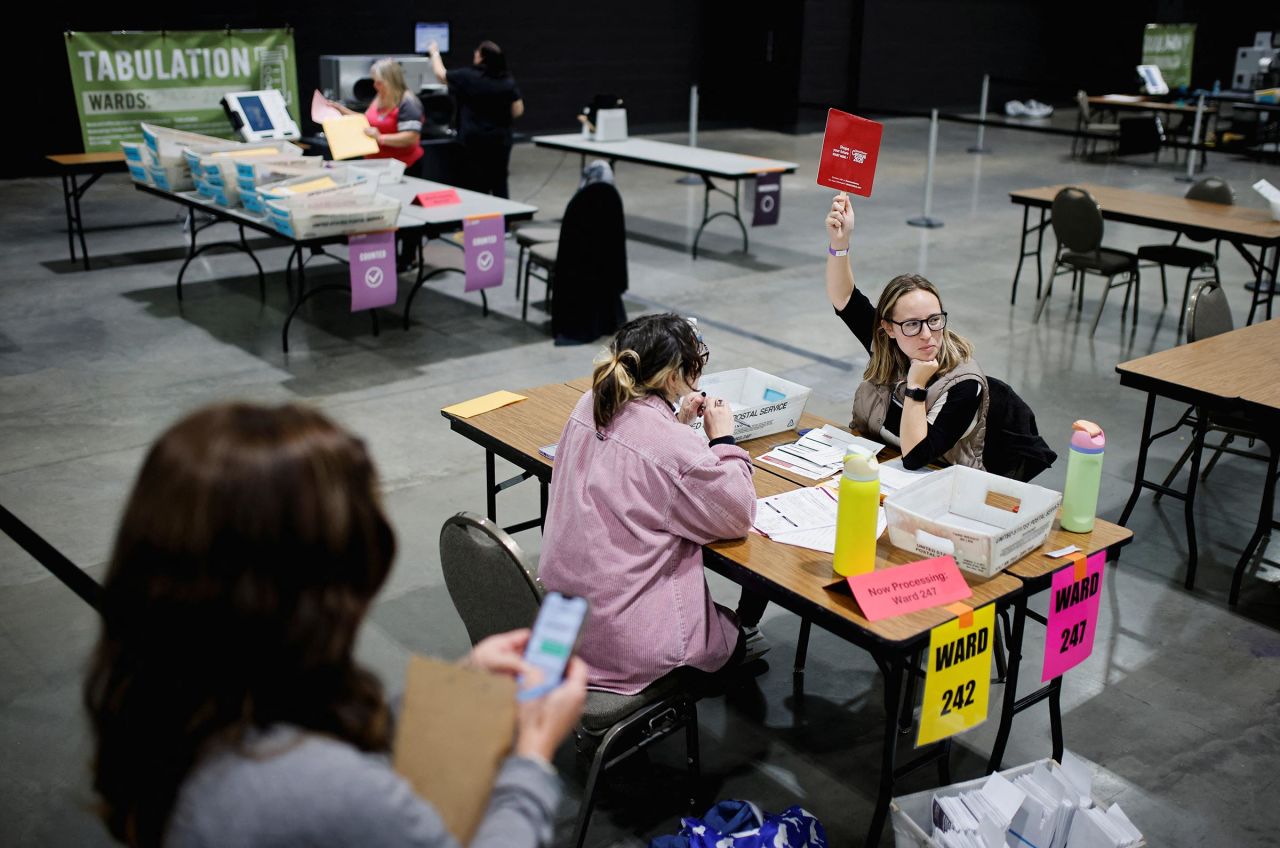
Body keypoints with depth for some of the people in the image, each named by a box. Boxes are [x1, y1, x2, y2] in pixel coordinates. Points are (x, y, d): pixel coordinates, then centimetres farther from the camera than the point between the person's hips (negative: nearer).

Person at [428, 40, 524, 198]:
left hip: (475, 139, -3)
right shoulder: (508, 81, -1)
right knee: (500, 183, 9)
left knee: (479, 184, 3)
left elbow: (440, 74, 7)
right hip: (501, 139, 3)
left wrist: (434, 52, 24)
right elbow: (518, 111, 2)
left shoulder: (467, 77, -8)